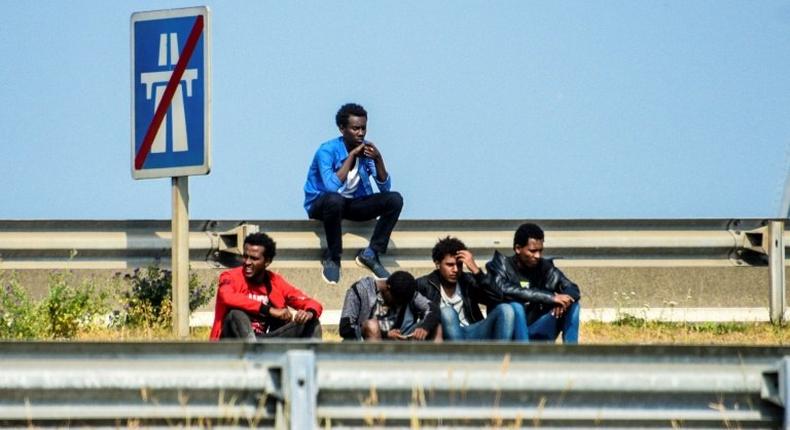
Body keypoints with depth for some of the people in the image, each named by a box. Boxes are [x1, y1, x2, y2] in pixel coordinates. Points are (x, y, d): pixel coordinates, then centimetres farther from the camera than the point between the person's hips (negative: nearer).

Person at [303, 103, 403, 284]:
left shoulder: (367, 150, -3)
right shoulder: (327, 150, -20)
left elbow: (385, 188, -7)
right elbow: (332, 187, -34)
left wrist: (378, 159, -22)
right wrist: (351, 156, -31)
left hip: (352, 203, 6)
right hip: (321, 203, -5)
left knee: (394, 200, -15)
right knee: (335, 199, -42)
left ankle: (371, 253, -10)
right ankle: (332, 257, -21)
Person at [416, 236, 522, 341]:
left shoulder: (468, 281, 11)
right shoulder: (425, 285, 6)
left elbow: (498, 299, -3)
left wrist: (476, 271, -11)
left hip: (473, 336, 3)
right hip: (448, 339, -3)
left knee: (505, 310, -18)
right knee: (447, 311, -33)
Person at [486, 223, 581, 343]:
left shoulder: (545, 267, 3)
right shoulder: (501, 265, -8)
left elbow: (573, 290, -2)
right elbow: (505, 290, -28)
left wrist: (560, 300, -28)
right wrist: (550, 297, -31)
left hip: (536, 335, 4)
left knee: (571, 301, -8)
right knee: (515, 307, -32)